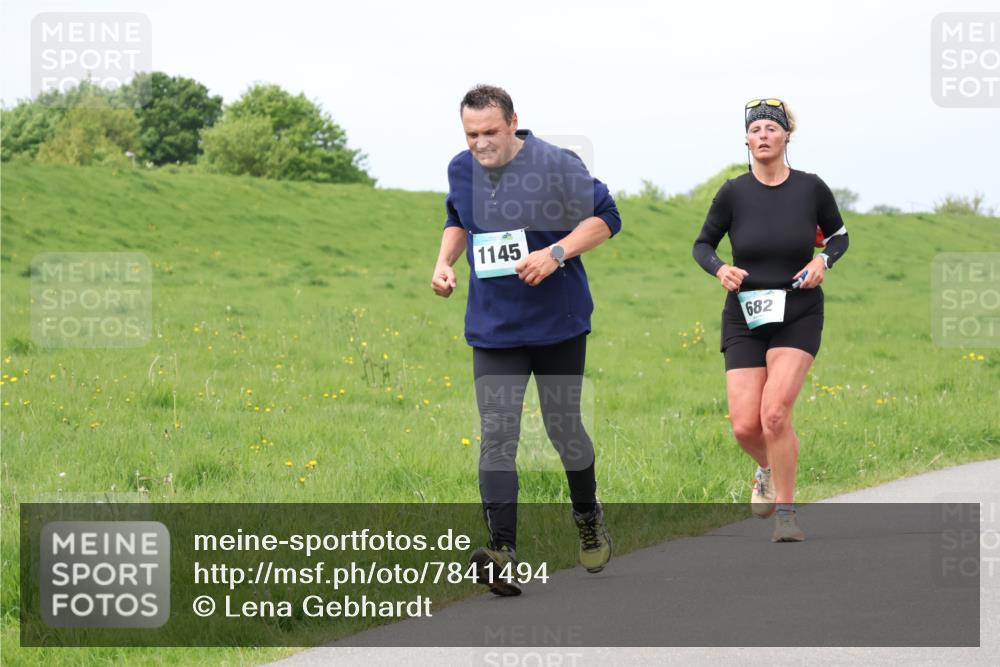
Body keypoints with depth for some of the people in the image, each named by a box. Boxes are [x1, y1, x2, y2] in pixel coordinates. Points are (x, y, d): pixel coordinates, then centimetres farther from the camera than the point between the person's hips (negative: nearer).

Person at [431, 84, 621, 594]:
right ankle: (502, 552, -14)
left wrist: (555, 253, -22)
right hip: (493, 328, 3)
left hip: (559, 324, -3)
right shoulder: (460, 170, 2)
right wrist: (445, 261, 3)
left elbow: (606, 218, -9)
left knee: (562, 427, 9)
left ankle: (588, 518, 37)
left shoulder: (557, 166, -14)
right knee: (496, 437, -8)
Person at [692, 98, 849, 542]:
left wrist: (823, 260, -7)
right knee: (745, 426, -6)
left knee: (775, 413, -19)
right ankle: (768, 469, 31)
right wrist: (720, 269, -13)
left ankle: (786, 512, -3)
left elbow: (839, 235, 13)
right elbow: (702, 244, 8)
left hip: (798, 315, -1)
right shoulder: (733, 193, -4)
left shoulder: (811, 188, -3)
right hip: (745, 318, 1)